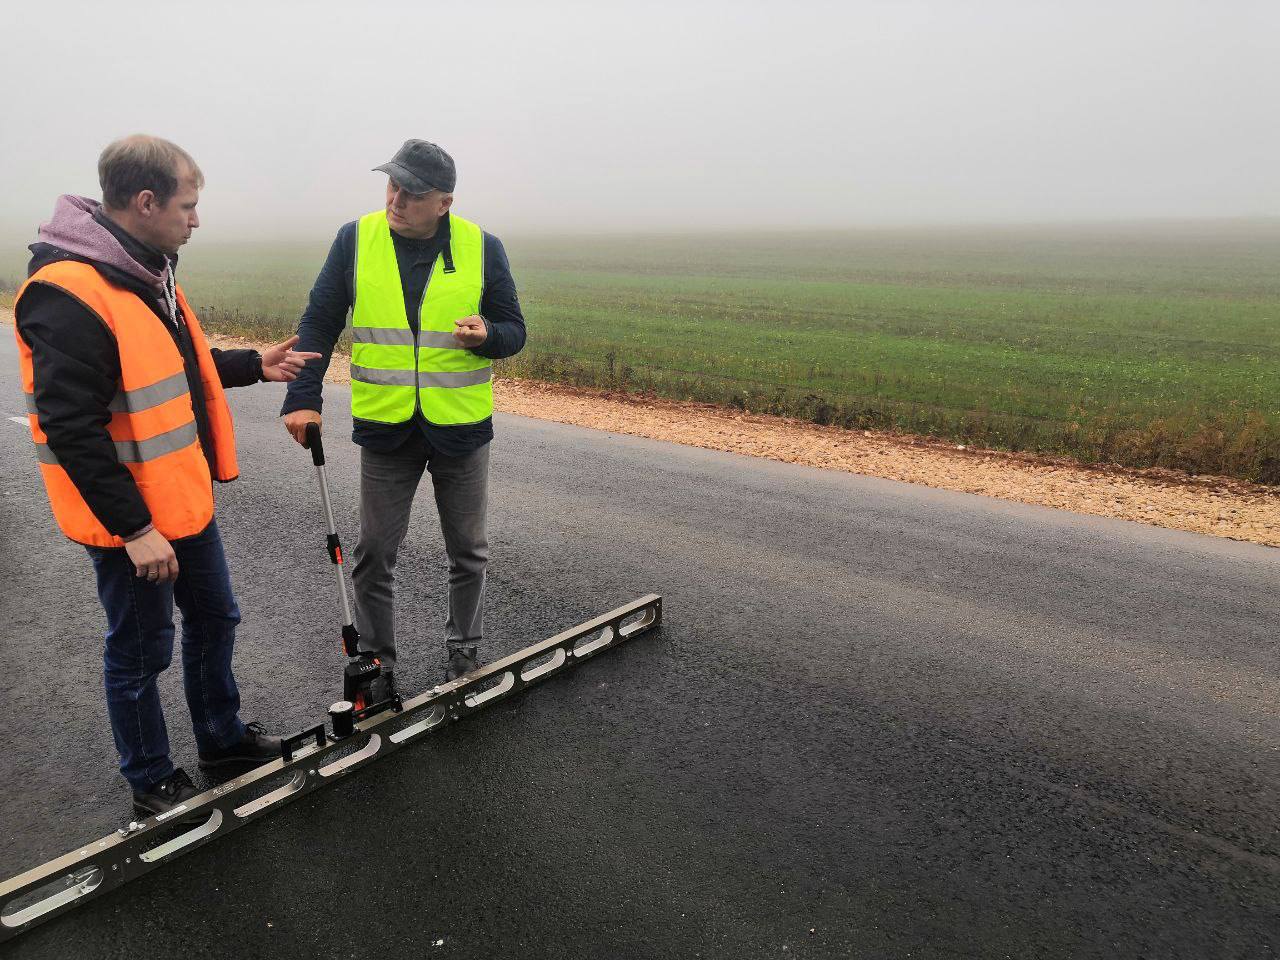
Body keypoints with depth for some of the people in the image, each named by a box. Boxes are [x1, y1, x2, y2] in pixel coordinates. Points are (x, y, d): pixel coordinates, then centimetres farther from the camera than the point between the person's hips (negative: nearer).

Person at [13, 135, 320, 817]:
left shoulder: (145, 273, 6)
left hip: (185, 500, 9)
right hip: (129, 521, -9)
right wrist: (135, 529, -24)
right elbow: (73, 430, -26)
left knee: (214, 619, 22)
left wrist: (254, 366, 10)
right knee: (140, 654, 10)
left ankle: (221, 736, 43)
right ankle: (152, 782, 31)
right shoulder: (68, 294, -25)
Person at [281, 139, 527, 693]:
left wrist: (486, 335, -22)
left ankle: (464, 653, 33)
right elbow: (319, 322, 1)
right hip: (384, 427, 0)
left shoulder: (483, 248, -4)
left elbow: (514, 330, 1)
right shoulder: (356, 240, -2)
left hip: (461, 428, 0)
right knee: (375, 554, 8)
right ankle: (375, 663, 26)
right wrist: (303, 398, -8)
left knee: (468, 551, 13)